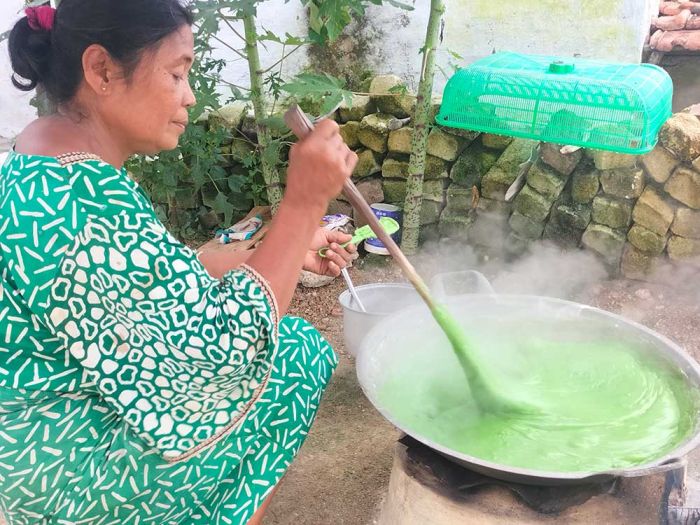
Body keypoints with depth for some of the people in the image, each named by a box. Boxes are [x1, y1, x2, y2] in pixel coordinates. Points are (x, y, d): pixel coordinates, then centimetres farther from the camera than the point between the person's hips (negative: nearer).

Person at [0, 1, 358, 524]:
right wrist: (305, 201, -26)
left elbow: (164, 276, 8)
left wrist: (289, 251, 5)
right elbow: (223, 348, -28)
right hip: (74, 465, -9)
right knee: (297, 352, -2)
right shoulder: (85, 200, -31)